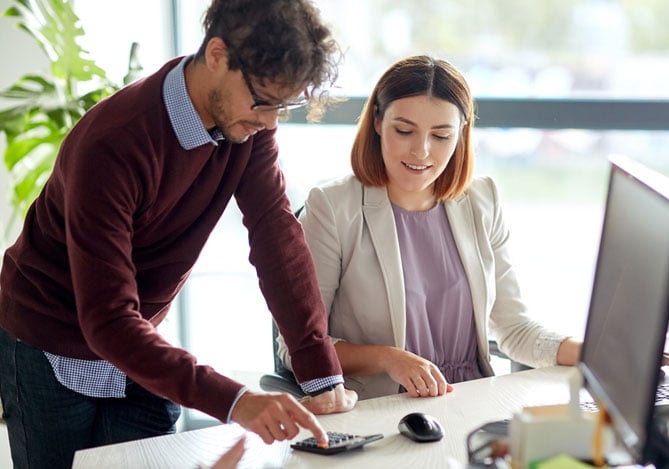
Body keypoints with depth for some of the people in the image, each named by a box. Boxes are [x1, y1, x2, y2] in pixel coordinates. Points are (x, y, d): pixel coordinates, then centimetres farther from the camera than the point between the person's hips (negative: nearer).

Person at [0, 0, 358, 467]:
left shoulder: (248, 118, -14)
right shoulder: (112, 143, -33)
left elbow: (278, 235, -17)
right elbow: (108, 323, -35)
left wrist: (324, 377, -23)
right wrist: (234, 402, -45)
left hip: (142, 345, 5)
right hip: (52, 353, -5)